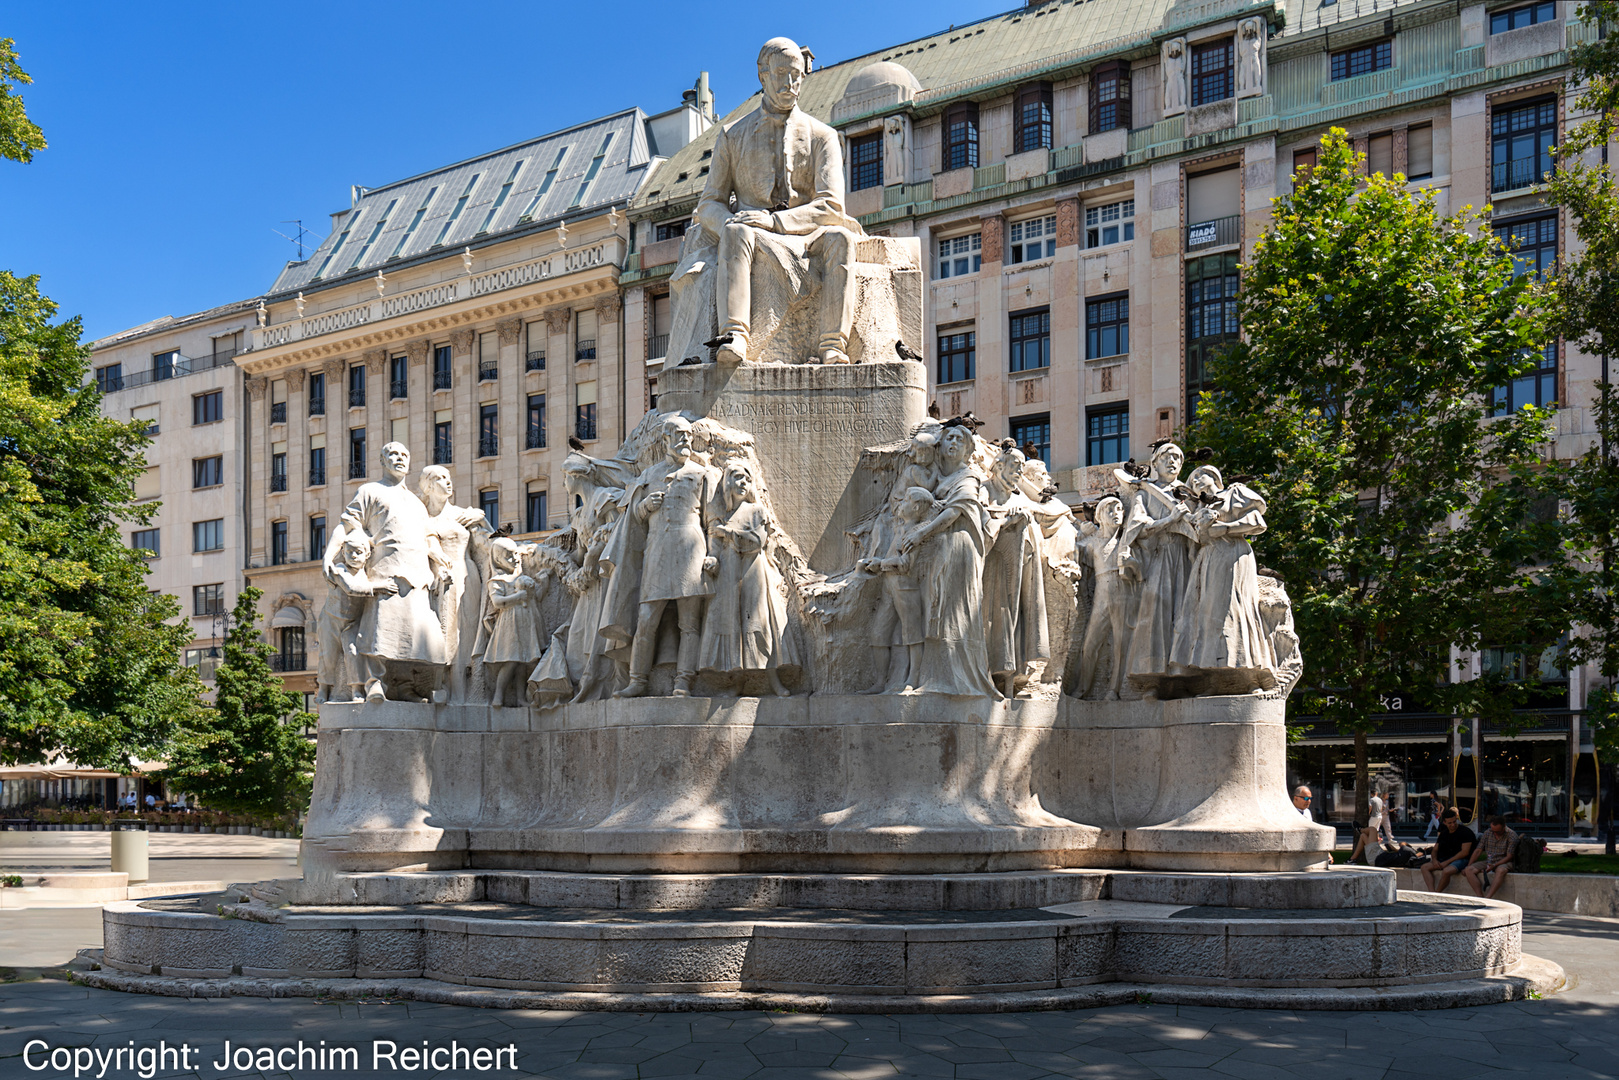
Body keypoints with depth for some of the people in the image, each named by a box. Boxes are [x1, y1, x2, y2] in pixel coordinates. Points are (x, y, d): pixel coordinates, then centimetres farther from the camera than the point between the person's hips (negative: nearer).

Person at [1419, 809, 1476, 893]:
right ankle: (1432, 893, -28)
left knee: (1446, 871, -38)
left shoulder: (1465, 832, -6)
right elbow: (1435, 849, 20)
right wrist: (1434, 860, -5)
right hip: (1445, 859, 8)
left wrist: (1447, 862, -15)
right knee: (1425, 867, -11)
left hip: (1461, 860, -8)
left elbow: (1465, 852, -14)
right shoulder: (1444, 833, 15)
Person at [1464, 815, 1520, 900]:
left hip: (1503, 862, -5)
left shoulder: (1512, 836, -8)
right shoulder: (1487, 833, 6)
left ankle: (1488, 897, -47)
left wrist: (1495, 865, -25)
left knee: (1501, 870, -41)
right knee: (1469, 870, -21)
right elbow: (1478, 850, 8)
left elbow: (1509, 857, -12)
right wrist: (1469, 865, -2)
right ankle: (1481, 897, -31)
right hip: (1488, 861, 5)